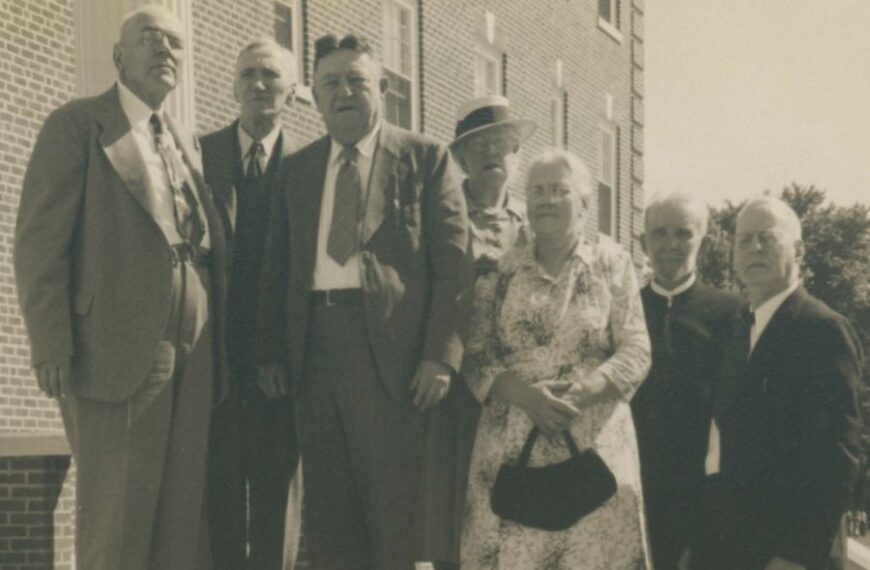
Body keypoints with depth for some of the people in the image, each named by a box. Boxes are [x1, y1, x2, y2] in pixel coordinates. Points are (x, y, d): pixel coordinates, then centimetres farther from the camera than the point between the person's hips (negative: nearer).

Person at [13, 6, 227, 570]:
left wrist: (219, 348, 7)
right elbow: (39, 242, -6)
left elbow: (211, 245, 17)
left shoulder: (189, 143, 20)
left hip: (194, 358, 6)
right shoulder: (76, 126, 1)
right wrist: (52, 348, -14)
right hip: (117, 352, -6)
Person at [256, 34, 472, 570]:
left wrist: (442, 354, -11)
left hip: (393, 353, -4)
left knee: (395, 514, 0)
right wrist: (273, 354, 6)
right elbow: (278, 268, 15)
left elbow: (454, 262, -2)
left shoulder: (426, 158, 4)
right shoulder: (297, 169, 16)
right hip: (316, 347, 4)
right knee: (326, 513, 7)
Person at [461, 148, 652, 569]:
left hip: (594, 446, 0)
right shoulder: (499, 272, 9)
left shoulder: (612, 264, 7)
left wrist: (579, 392, -15)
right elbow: (474, 358, 3)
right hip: (511, 448, 1)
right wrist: (524, 394, -15)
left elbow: (636, 352, 0)